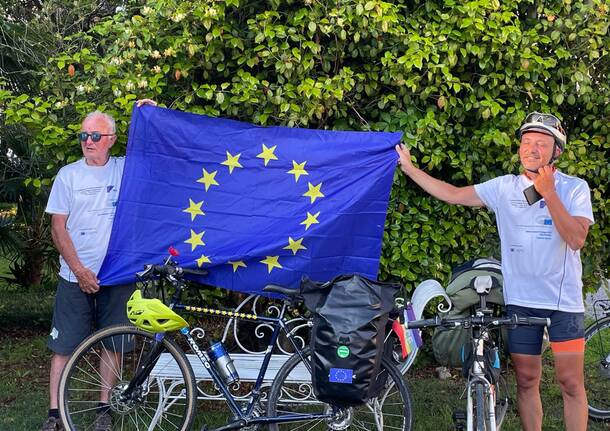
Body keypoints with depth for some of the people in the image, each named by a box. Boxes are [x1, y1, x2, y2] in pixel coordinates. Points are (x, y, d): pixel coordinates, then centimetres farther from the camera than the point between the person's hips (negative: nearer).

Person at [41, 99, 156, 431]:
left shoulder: (126, 168, 4)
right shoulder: (68, 175, 2)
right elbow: (58, 228, 0)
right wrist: (80, 270, -9)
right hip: (75, 277, -1)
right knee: (63, 346, 1)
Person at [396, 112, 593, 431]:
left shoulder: (575, 188, -2)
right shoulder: (504, 187, 3)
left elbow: (576, 239, -15)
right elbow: (452, 195, 4)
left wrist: (548, 193, -19)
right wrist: (409, 168, 3)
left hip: (564, 301, -2)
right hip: (520, 300, 2)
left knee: (571, 382, -1)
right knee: (526, 380, 9)